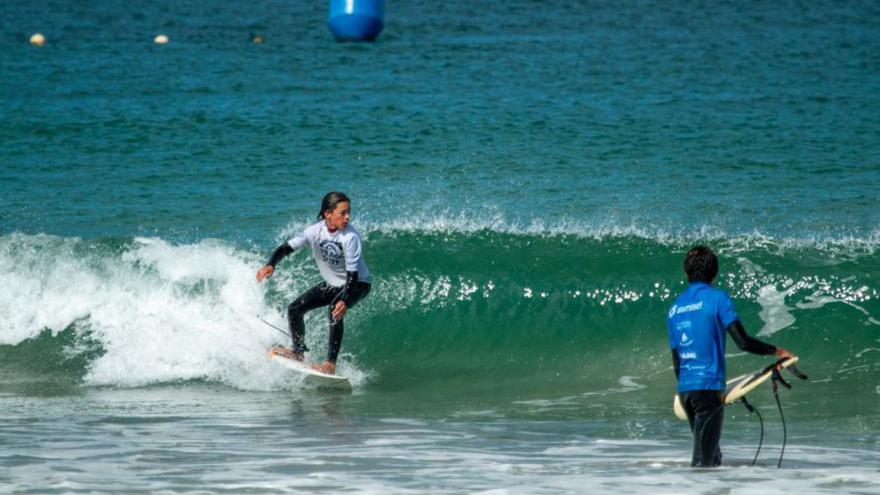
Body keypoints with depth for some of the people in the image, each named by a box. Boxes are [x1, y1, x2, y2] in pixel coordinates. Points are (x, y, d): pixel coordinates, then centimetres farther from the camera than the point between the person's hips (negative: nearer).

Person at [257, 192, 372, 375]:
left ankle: (330, 364, -34)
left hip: (357, 284, -6)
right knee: (295, 309, 0)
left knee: (336, 311, -33)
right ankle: (299, 353, 21)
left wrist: (344, 301, -43)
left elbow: (353, 274, -29)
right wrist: (271, 265, -28)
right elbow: (287, 247, -10)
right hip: (331, 284, 6)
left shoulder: (350, 237, -28)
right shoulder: (315, 231, -16)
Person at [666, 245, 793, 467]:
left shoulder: (674, 309, 14)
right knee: (704, 459, -6)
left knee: (712, 456, 17)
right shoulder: (718, 298, -5)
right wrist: (776, 351, 1)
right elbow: (743, 341, -13)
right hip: (709, 386, -6)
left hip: (684, 390, 6)